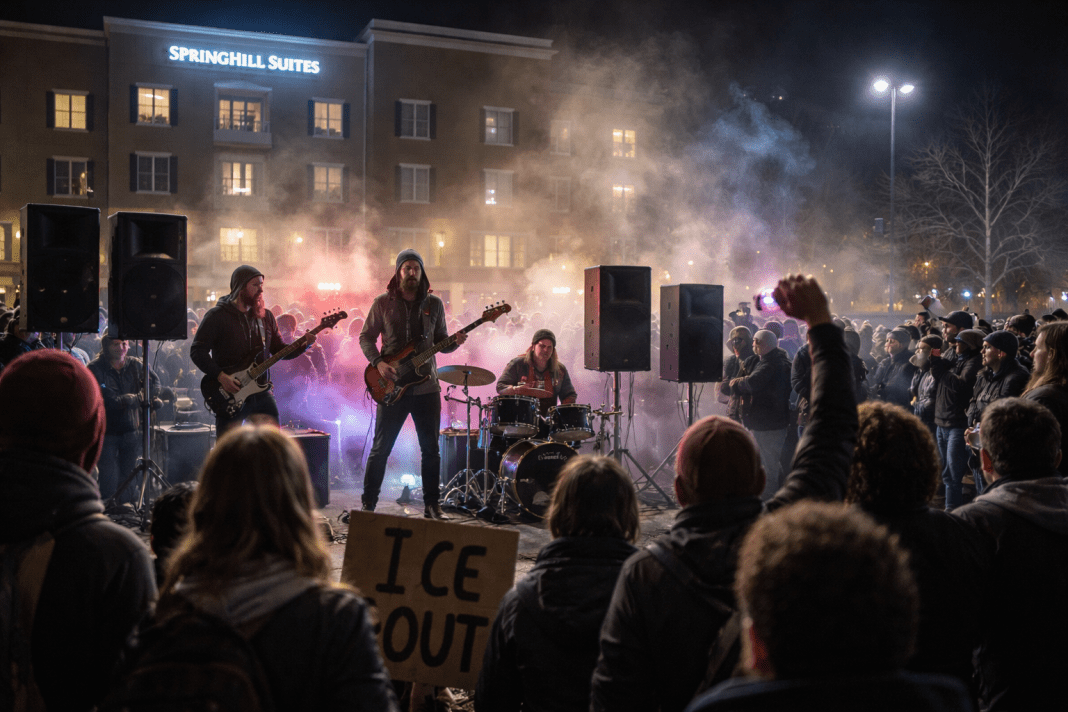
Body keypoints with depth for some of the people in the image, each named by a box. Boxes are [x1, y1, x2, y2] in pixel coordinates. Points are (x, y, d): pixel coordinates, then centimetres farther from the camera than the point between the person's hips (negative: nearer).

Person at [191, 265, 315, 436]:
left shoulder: (265, 316, 11)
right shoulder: (217, 316, -5)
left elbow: (280, 350, 13)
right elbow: (197, 351, -8)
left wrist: (304, 344, -5)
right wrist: (221, 376, -18)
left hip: (261, 393, 4)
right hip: (229, 396, -4)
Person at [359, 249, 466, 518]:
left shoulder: (434, 304, 7)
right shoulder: (383, 303, 1)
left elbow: (441, 342, 11)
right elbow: (366, 337, 3)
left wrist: (455, 341, -10)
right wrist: (378, 362, -12)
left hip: (427, 387, 2)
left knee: (431, 449, 7)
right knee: (380, 448, 1)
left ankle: (432, 504, 19)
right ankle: (368, 504, 14)